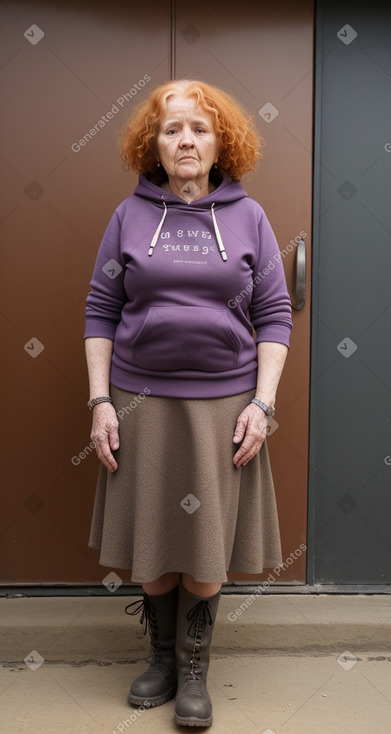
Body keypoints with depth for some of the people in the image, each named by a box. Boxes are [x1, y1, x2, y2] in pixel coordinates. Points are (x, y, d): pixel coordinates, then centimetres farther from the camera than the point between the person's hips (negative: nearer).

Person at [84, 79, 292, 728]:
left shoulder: (248, 217, 5)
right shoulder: (130, 216, 5)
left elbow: (275, 315, 3)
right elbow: (100, 311, 5)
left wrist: (262, 403, -6)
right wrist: (100, 401, -2)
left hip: (223, 406, -1)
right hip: (141, 405, 1)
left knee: (207, 551, 5)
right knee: (149, 546, 10)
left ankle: (194, 672, 26)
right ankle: (162, 659, 33)